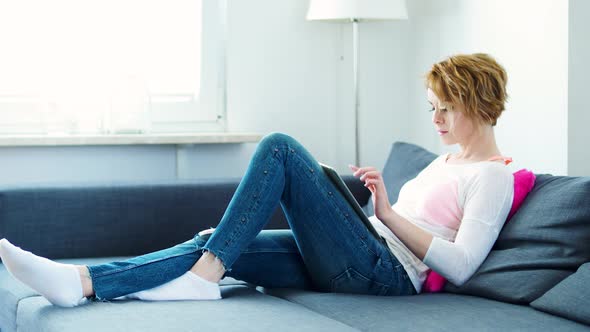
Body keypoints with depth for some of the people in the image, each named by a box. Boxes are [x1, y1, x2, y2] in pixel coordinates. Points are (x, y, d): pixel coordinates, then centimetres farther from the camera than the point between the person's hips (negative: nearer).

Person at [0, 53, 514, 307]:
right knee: (214, 242, -11)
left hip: (385, 273, -8)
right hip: (351, 267, 9)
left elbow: (460, 267, -12)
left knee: (279, 146, -18)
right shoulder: (444, 162, 29)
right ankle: (80, 281, -27)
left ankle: (203, 276, -22)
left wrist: (390, 215, -14)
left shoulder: (492, 176, 1)